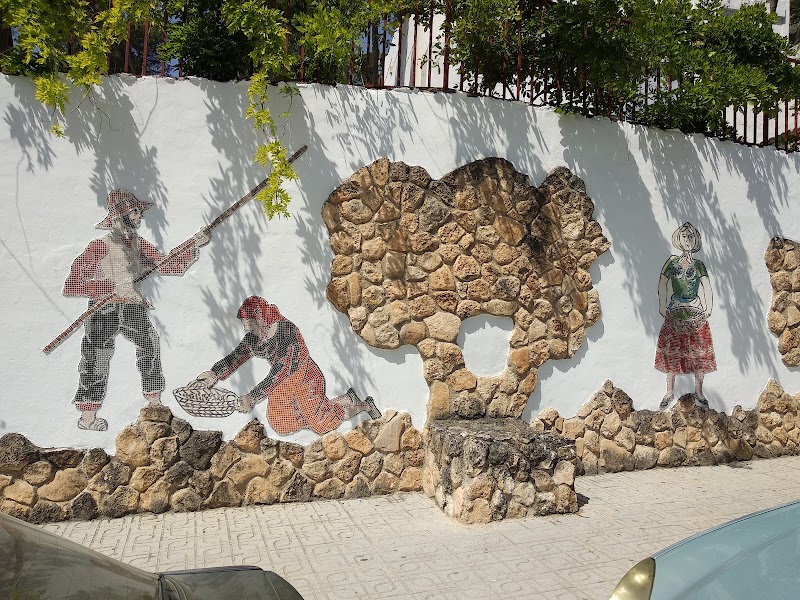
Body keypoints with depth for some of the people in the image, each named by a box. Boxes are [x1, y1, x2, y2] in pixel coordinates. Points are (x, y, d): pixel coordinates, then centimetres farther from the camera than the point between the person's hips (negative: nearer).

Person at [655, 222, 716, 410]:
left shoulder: (699, 265, 1)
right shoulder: (671, 262, 0)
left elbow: (707, 289, 3)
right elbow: (662, 285, 3)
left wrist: (708, 310, -1)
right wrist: (662, 307, 0)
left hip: (696, 314, 0)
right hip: (675, 314, 0)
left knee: (698, 353, 4)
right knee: (671, 352, 4)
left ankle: (699, 391, 18)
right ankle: (669, 392, 15)